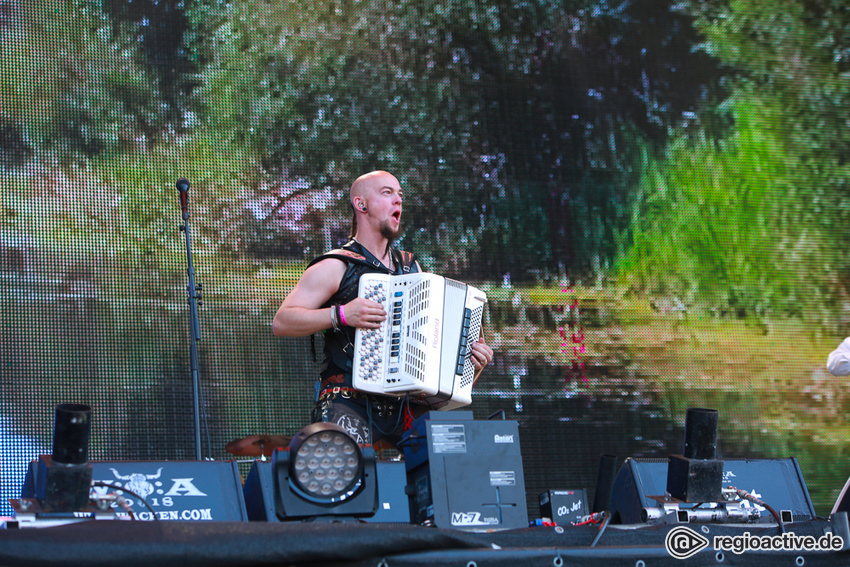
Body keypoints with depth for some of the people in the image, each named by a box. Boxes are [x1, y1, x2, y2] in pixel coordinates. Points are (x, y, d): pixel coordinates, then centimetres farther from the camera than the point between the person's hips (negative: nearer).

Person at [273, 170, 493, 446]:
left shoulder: (410, 267, 20)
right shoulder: (335, 267, 1)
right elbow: (281, 322, -7)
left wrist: (474, 360, 11)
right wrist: (341, 314, -19)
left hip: (405, 403, 5)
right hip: (349, 401, -5)